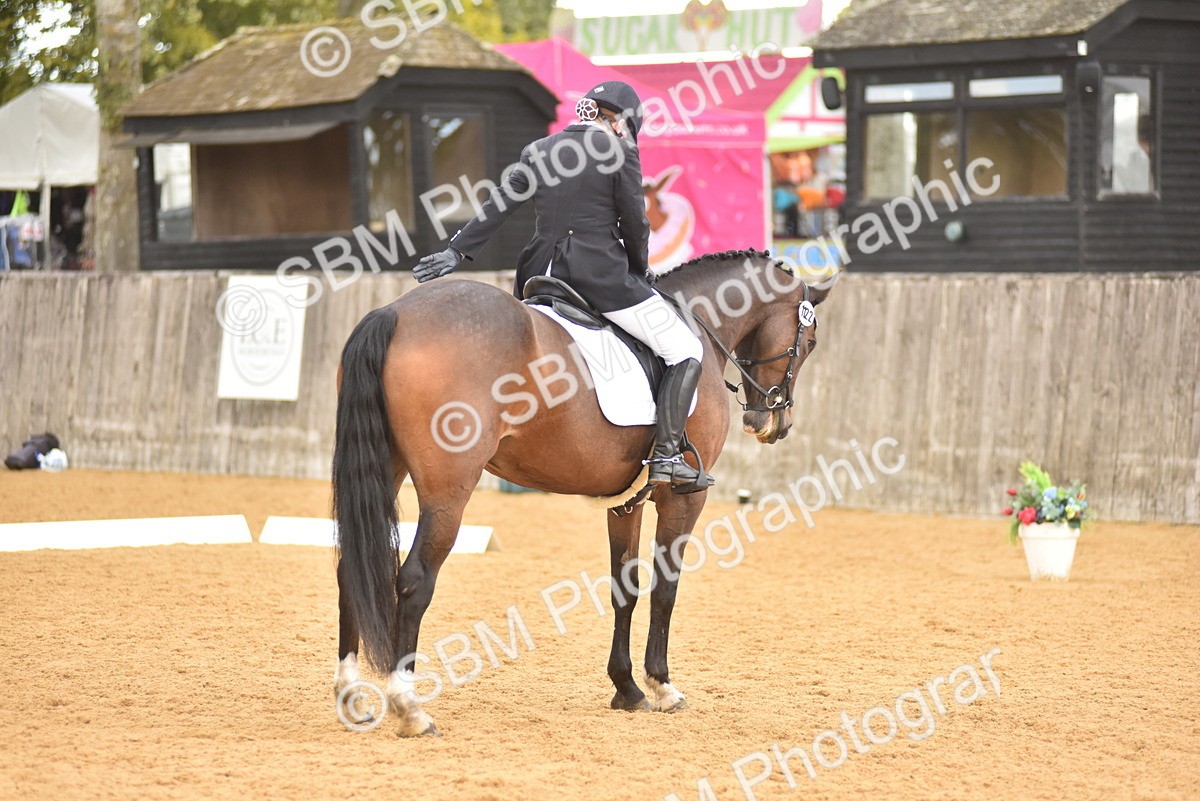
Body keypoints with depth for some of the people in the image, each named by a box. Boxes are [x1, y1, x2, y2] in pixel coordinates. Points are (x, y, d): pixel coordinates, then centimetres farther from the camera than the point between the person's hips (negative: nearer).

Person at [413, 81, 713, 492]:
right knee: (686, 351, 3)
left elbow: (498, 206, 10)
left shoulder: (538, 152, 11)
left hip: (544, 272, 6)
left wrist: (456, 251, 15)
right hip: (603, 274, -5)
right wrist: (640, 270, 15)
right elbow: (635, 223, -2)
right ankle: (666, 455, -9)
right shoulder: (618, 150, -5)